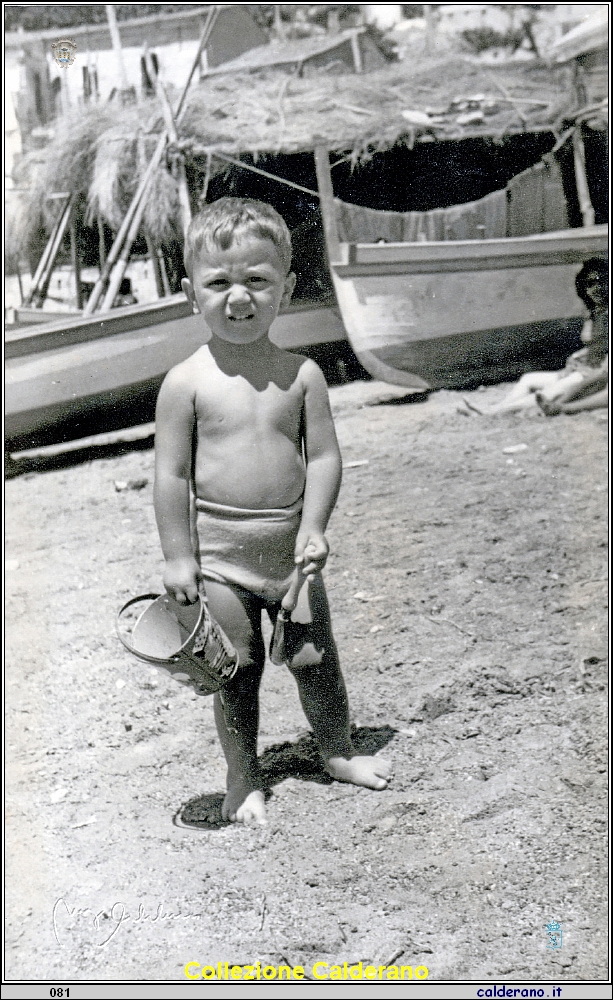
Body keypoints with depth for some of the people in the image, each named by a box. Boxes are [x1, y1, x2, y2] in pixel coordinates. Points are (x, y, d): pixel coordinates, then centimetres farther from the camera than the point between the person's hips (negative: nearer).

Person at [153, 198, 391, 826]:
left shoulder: (300, 375, -2)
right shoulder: (187, 381, -9)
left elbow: (324, 456, -1)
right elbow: (171, 473, -7)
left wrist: (313, 528, -12)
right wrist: (178, 555, -9)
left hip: (291, 544, 2)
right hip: (220, 550, -2)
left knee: (314, 657, 12)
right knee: (238, 669, 7)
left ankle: (338, 752, 35)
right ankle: (243, 779, 25)